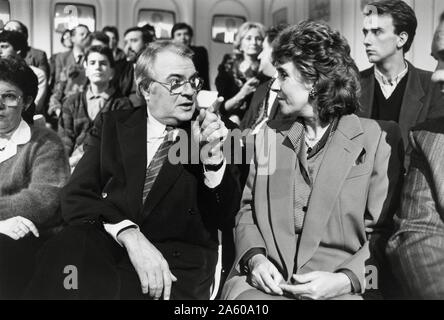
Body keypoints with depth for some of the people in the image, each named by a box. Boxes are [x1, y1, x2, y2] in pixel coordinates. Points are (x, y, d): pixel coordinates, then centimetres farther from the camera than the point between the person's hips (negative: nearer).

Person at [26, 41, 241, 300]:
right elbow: (77, 196, -1)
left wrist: (213, 154, -14)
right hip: (105, 245, 2)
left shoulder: (212, 132, 9)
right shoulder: (113, 125, 11)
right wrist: (129, 234, -20)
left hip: (178, 260, -1)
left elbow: (221, 217, 3)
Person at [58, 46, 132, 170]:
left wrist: (79, 158, -12)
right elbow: (64, 140, 9)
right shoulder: (72, 102, 18)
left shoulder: (122, 104, 7)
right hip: (72, 166, 3)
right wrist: (68, 162, -11)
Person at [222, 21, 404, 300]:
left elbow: (383, 231, 0)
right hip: (266, 281, 3)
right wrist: (254, 257, -4)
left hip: (340, 288, -2)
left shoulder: (379, 138, 0)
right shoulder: (269, 136, 13)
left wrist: (345, 280, -14)